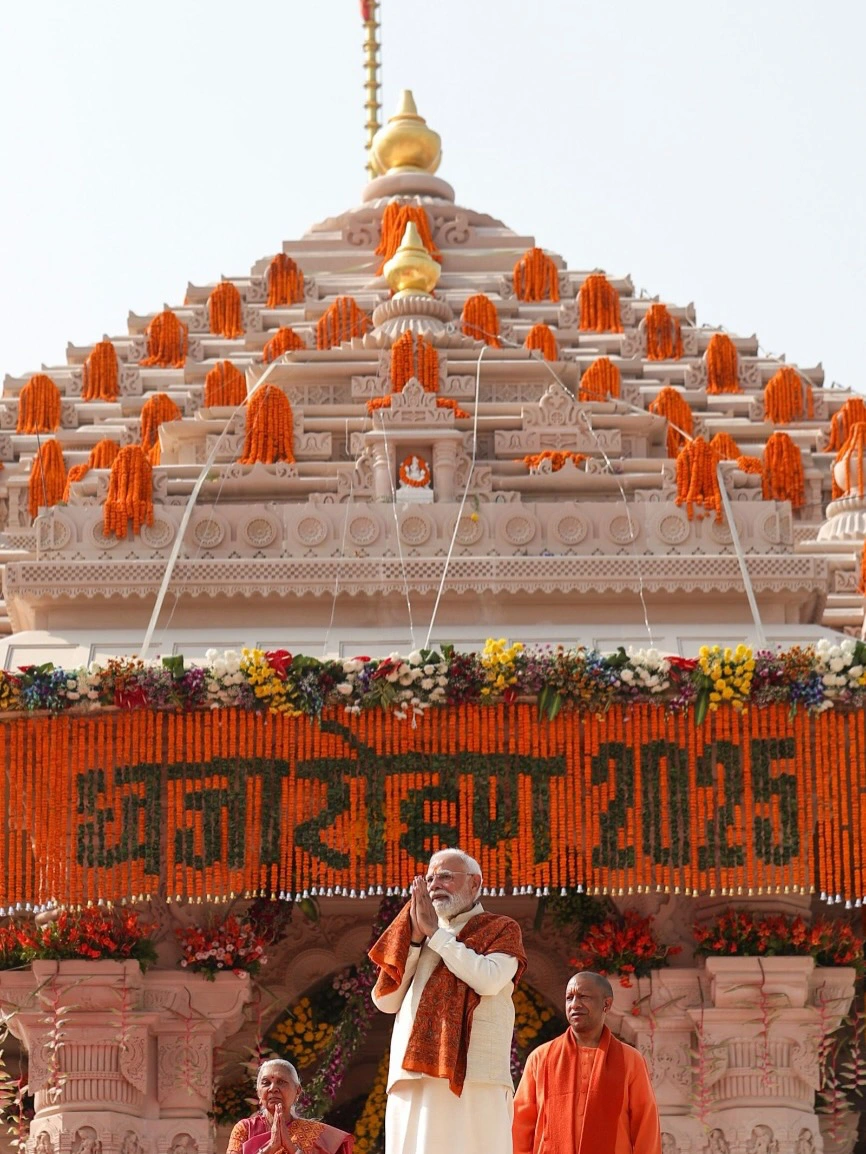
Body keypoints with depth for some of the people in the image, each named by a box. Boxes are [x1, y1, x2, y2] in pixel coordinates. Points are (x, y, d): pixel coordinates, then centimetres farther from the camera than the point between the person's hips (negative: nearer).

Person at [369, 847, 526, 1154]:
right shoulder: (417, 935, 24)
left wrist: (435, 933, -3)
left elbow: (489, 979, -10)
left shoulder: (501, 930, 11)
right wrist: (416, 938, 2)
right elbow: (386, 1000, 11)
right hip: (413, 1079, 4)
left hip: (471, 1076, -4)